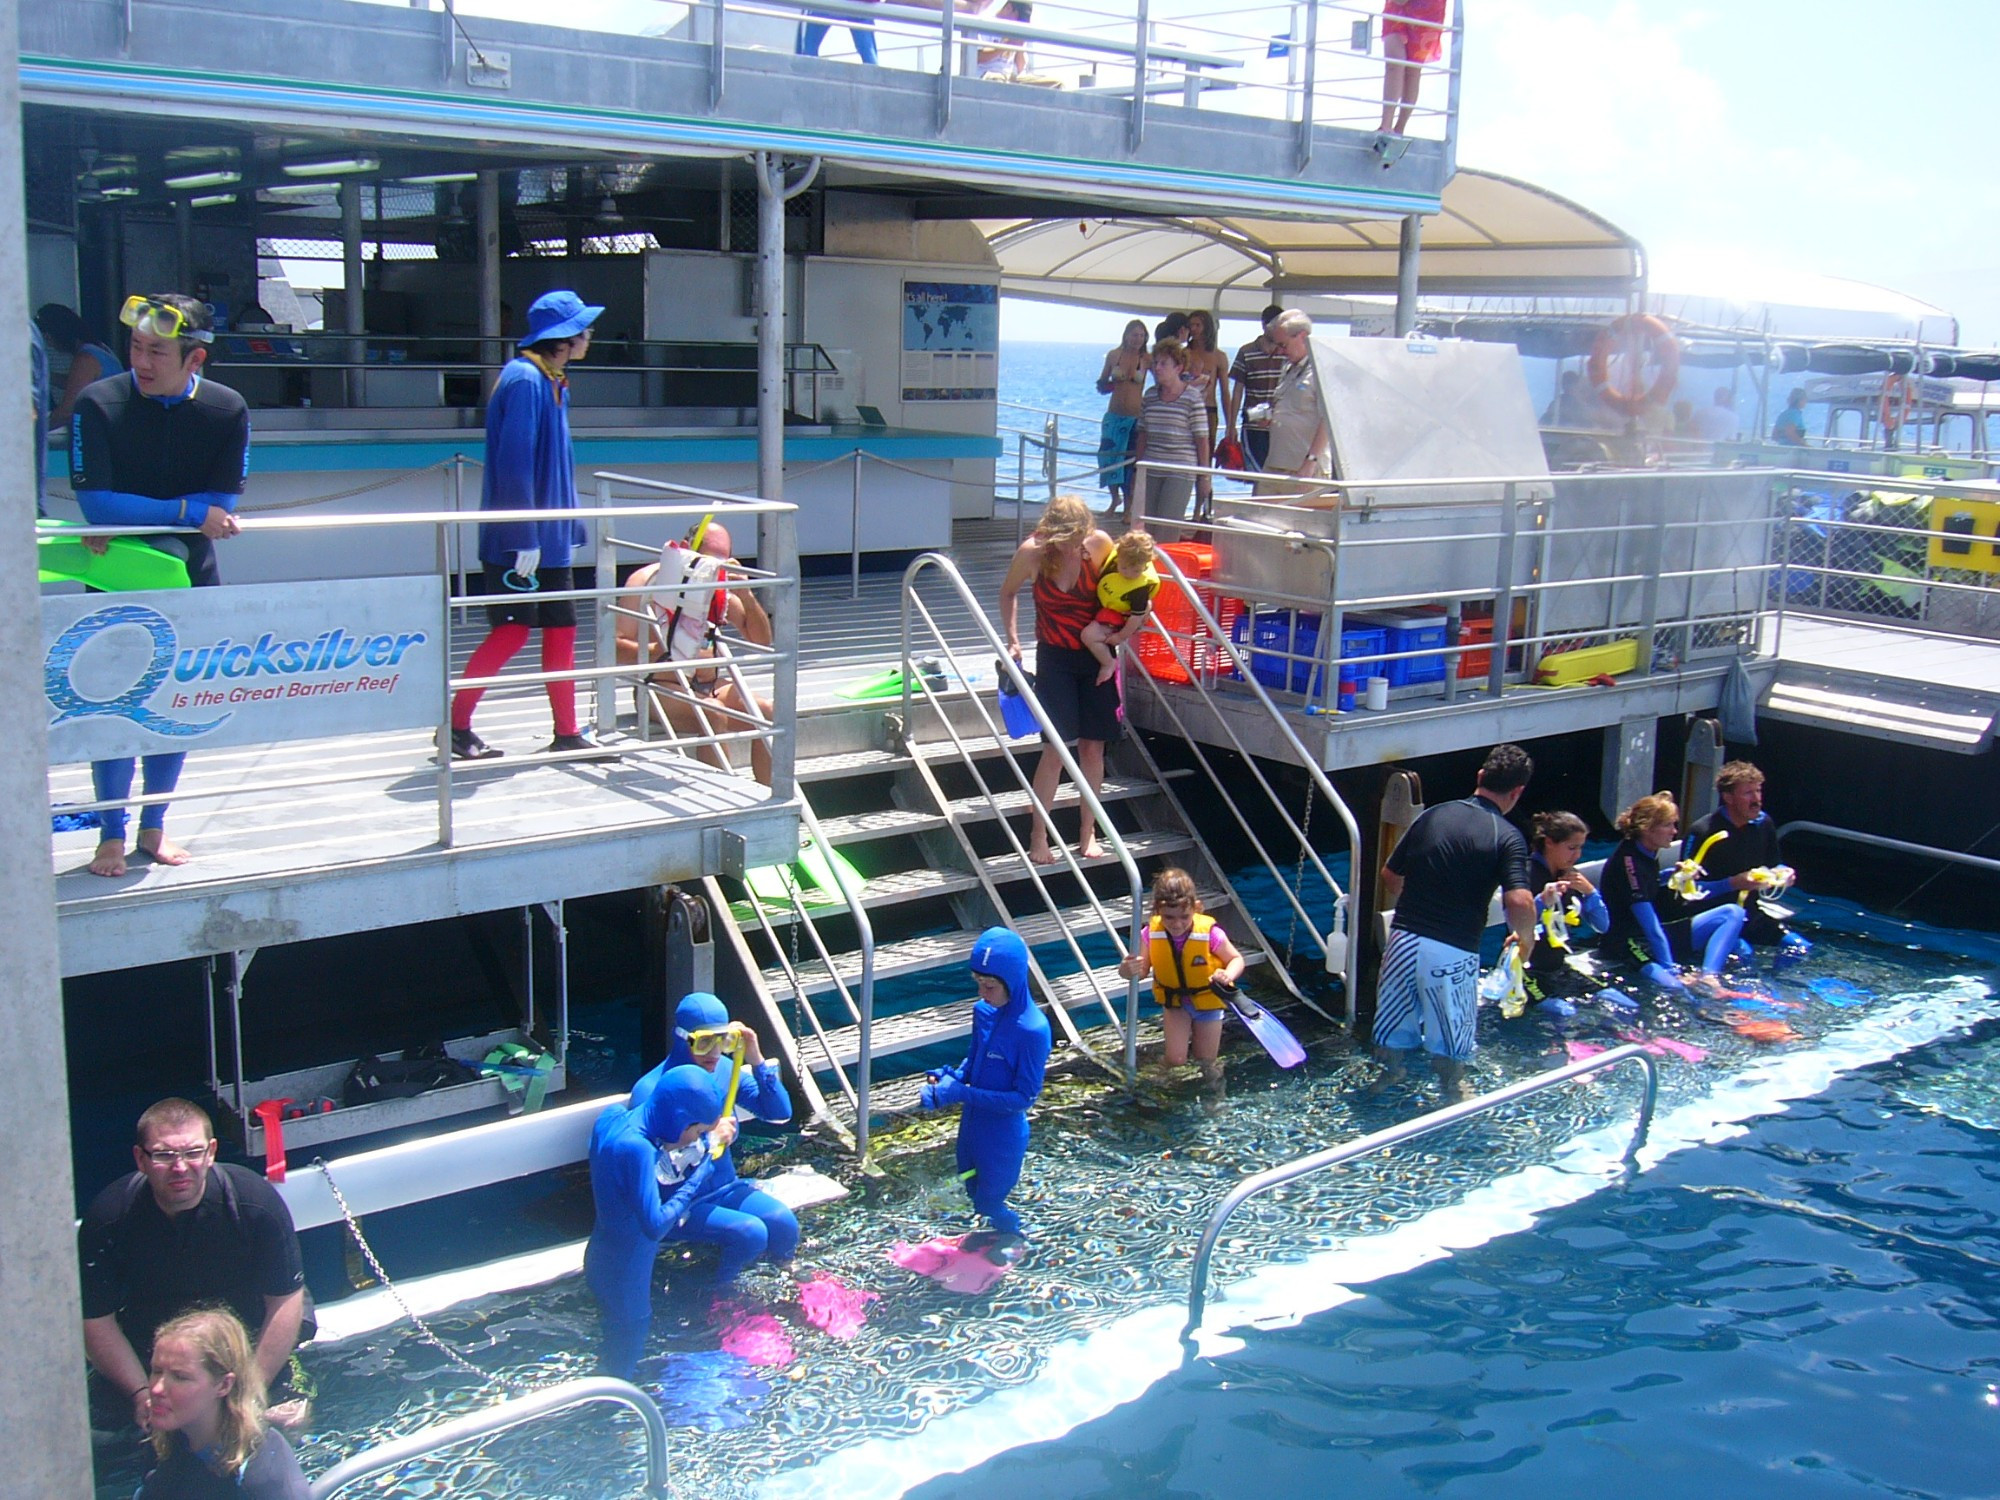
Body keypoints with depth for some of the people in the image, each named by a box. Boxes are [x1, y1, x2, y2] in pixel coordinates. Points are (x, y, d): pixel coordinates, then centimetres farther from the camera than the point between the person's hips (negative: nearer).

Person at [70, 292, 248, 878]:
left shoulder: (227, 410, -7)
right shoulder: (97, 404, -15)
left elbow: (222, 505, -9)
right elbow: (95, 503, -21)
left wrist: (138, 518, -20)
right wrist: (188, 511, -27)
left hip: (189, 577, 3)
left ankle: (155, 825, 22)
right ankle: (111, 834, 8)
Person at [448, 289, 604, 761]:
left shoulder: (554, 383, 14)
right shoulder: (525, 381, -16)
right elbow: (514, 465, -21)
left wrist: (569, 529, 16)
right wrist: (525, 539, -22)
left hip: (550, 539, 9)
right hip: (516, 540, -9)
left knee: (561, 629, 9)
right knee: (512, 630, -6)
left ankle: (567, 733, 15)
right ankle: (456, 726, 4)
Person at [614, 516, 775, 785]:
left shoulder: (721, 586, 11)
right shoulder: (647, 581, -5)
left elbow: (761, 640, 9)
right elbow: (615, 646, -13)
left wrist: (746, 595, -8)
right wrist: (660, 650, -30)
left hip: (713, 687, 6)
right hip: (662, 688, -6)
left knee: (769, 713, -18)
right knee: (714, 715, -33)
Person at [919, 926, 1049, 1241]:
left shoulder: (1032, 1030, -28)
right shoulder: (983, 1011, -8)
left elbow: (1024, 1097, -22)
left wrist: (963, 1093, -26)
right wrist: (951, 1078, -12)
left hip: (1003, 1138, -6)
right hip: (972, 1128, 6)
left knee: (989, 1205, 12)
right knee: (974, 1196, 24)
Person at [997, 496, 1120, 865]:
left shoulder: (1100, 545, -13)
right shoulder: (1032, 553, -15)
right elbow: (1008, 592, 4)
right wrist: (1012, 639, -5)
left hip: (1096, 654, 2)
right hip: (1054, 657, -2)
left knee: (1093, 746, 5)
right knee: (1057, 745, -9)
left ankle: (1087, 831, 19)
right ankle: (1038, 835, 1)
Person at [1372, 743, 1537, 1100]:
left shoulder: (1433, 815, 5)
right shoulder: (1507, 836, -8)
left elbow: (1390, 876, 13)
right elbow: (1520, 902, -21)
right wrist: (1525, 939, -1)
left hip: (1403, 938, 4)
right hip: (1453, 953, -4)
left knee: (1395, 1018, 24)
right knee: (1451, 1029, 19)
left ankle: (1389, 1076, 43)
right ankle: (1453, 1091, 36)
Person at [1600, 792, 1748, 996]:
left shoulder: (1649, 855, 11)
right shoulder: (1628, 861, -18)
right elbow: (1649, 924, -22)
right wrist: (1672, 970, -24)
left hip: (1656, 935, 10)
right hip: (1632, 944, -10)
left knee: (1733, 912, 1)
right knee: (1673, 988, -40)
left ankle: (1709, 977, -17)